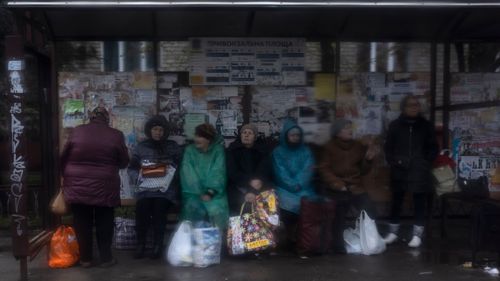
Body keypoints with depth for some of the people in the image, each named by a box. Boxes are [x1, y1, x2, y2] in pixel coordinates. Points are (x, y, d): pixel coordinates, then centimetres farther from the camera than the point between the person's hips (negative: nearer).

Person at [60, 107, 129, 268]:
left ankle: (85, 259, 19)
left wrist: (66, 176, 21)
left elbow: (63, 158, 6)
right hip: (104, 187, -1)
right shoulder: (116, 135, -4)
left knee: (82, 223, 11)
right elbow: (124, 162, 4)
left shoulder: (77, 131, -1)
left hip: (77, 186, 1)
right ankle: (106, 258, 17)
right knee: (104, 223, 11)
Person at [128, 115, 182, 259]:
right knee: (141, 208, -25)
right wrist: (138, 177, -8)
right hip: (145, 188, 1)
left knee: (159, 208, -26)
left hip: (165, 189, -1)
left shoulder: (173, 147, 12)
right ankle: (141, 244, -7)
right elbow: (132, 168, 12)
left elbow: (180, 168, 4)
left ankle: (158, 245, -8)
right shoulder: (141, 147, 14)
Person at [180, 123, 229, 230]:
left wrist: (210, 192, -18)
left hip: (214, 192, -1)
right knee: (194, 209, -24)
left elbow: (218, 173, -6)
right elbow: (188, 174, -3)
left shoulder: (218, 150, 3)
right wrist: (199, 193, -14)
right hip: (194, 193, 1)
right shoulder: (190, 150, 6)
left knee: (216, 211, -24)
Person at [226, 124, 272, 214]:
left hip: (257, 189, 1)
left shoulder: (262, 151, 5)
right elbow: (232, 173, -7)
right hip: (237, 188, -1)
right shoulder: (232, 150, 3)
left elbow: (264, 174, -5)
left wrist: (252, 191, -22)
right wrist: (250, 181, -23)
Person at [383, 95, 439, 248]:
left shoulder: (426, 125, 4)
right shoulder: (395, 125, 3)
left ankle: (417, 234, 10)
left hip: (420, 171, 0)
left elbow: (434, 148, 9)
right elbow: (388, 147, 8)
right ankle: (393, 231, 20)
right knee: (397, 201, 8)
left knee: (419, 202, 1)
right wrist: (393, 162, -4)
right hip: (399, 171, 0)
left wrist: (426, 163, -3)